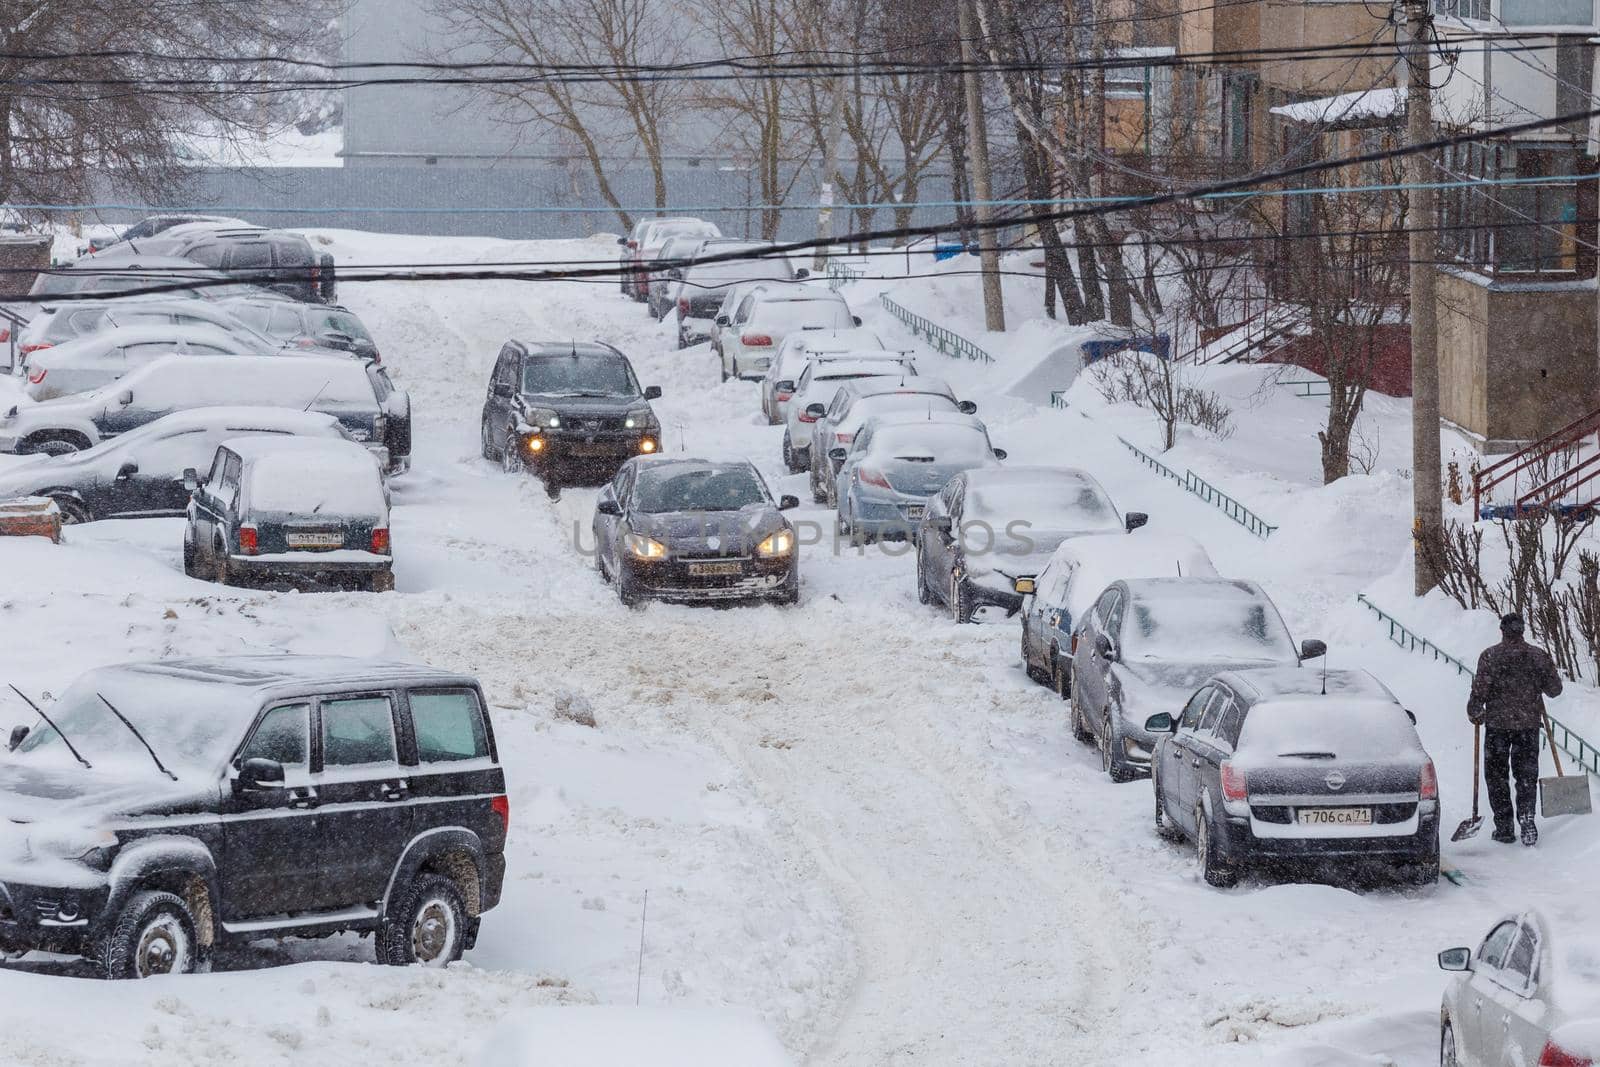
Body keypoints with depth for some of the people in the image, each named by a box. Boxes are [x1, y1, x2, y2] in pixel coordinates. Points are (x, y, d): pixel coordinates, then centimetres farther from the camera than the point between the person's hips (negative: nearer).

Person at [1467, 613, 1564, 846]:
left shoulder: (1490, 656, -9)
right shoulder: (1539, 656, -1)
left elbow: (1480, 689, -12)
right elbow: (1554, 689, 5)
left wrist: (1474, 713, 5)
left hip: (1497, 724, -2)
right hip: (1529, 722, 2)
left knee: (1497, 775, 9)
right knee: (1527, 774, 10)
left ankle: (1504, 826, 8)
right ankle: (1526, 815, -11)